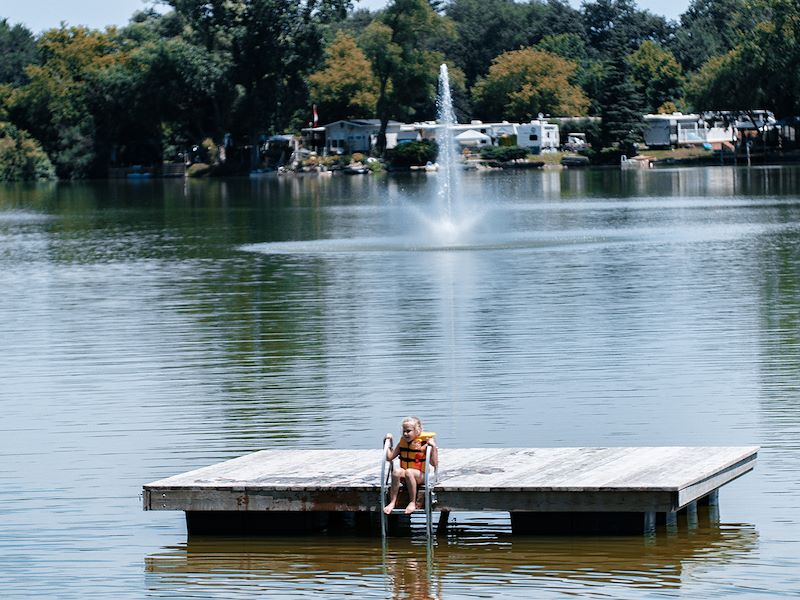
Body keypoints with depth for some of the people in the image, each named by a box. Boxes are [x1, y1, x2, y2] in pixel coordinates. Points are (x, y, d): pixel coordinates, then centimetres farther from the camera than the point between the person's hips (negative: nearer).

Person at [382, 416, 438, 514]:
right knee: (396, 471, -30)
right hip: (404, 477, 4)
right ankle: (392, 502, -27)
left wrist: (434, 447, -22)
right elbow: (389, 457, 13)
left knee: (409, 472, -37)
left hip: (419, 475, -4)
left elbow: (434, 464, -11)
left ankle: (413, 503, -26)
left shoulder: (423, 444, -7)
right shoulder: (402, 443, 8)